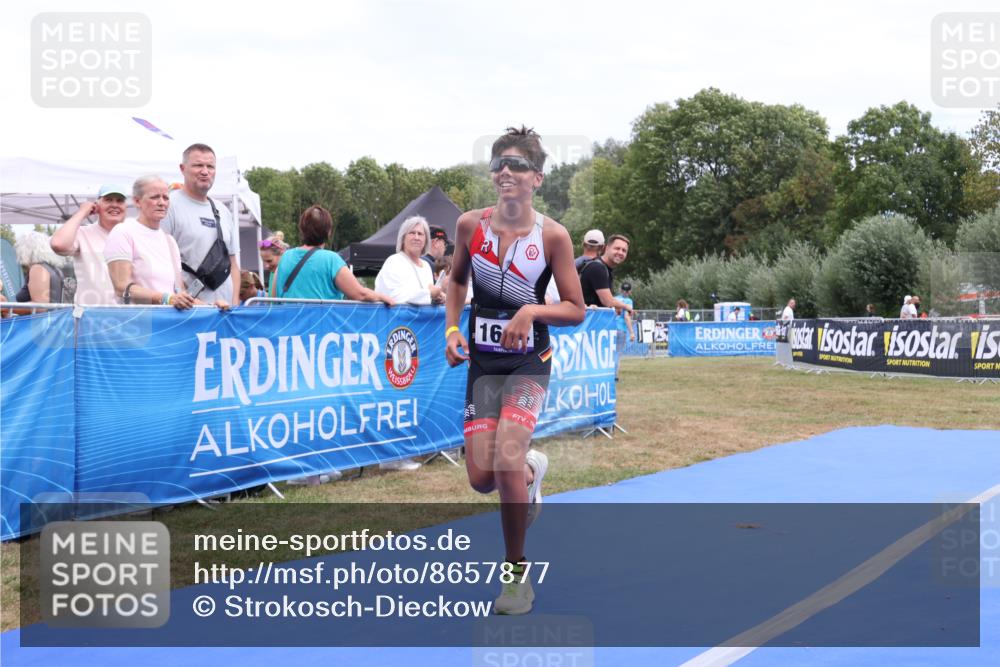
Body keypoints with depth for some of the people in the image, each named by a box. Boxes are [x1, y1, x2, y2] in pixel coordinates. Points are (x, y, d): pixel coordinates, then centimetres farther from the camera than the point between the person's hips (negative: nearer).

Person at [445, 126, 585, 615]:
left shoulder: (553, 235, -11)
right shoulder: (470, 225, -3)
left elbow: (576, 310, -4)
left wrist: (532, 310, -21)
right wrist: (452, 329, 3)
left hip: (528, 361, -3)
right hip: (482, 359, 3)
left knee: (507, 460, -22)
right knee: (481, 478, -3)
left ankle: (517, 572, -1)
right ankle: (531, 470, 36)